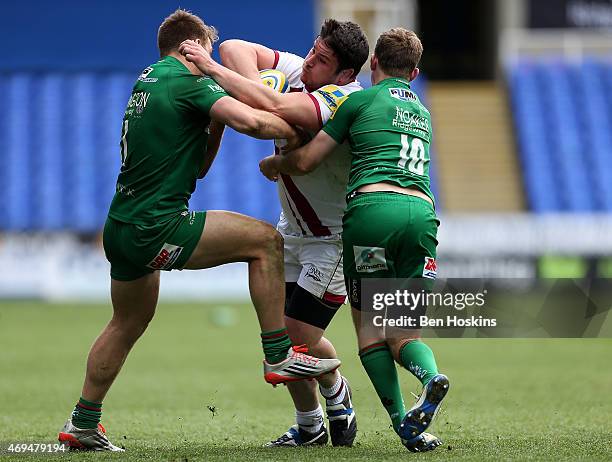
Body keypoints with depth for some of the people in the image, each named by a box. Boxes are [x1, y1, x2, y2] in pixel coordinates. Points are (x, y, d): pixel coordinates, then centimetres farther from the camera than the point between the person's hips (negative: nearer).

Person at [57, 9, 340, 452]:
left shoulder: (147, 80, 19)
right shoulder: (189, 82, -9)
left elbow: (198, 166, 22)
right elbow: (250, 121, -27)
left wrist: (214, 124, 10)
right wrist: (292, 132, -9)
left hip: (122, 228, 9)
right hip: (155, 228, -9)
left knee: (128, 325, 25)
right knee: (265, 240, -5)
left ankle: (82, 424, 32)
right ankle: (279, 356, -5)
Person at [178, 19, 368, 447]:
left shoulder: (343, 100, -29)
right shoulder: (297, 70, -6)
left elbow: (274, 107, -43)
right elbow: (235, 48, -4)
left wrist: (213, 68, -35)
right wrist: (255, 86, -23)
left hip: (336, 239, -7)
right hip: (292, 231, 7)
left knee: (300, 336, -11)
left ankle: (336, 392, 23)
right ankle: (309, 426, 24)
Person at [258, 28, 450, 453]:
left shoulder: (360, 101, 10)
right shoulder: (422, 113, 28)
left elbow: (305, 161, 9)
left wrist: (272, 164, 30)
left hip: (373, 208, -4)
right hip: (422, 212, 4)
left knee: (368, 326, 6)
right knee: (404, 333, 9)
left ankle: (402, 421, -9)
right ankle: (431, 375, -26)